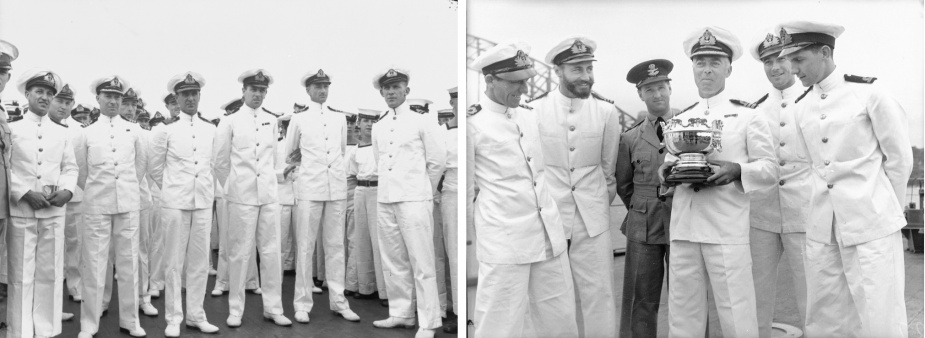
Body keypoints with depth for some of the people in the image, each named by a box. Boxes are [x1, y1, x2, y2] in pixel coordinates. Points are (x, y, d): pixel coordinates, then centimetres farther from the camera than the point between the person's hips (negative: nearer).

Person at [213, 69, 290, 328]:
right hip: (241, 197, -3)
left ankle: (273, 308, 14)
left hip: (269, 195, 3)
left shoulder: (272, 121, 8)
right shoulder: (230, 122, 0)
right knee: (239, 253, 2)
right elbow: (220, 162, 6)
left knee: (271, 252, 4)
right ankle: (235, 310, 14)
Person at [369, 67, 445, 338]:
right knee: (393, 262, 10)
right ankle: (401, 314, 22)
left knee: (421, 264, -6)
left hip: (414, 200, -5)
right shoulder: (378, 127, 14)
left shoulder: (422, 121, 0)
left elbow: (437, 160, 2)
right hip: (385, 200, 6)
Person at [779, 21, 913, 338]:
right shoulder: (801, 108, 9)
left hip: (871, 225, -5)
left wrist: (883, 212, 7)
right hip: (821, 227, 5)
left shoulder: (869, 94, -5)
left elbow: (899, 159, 1)